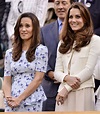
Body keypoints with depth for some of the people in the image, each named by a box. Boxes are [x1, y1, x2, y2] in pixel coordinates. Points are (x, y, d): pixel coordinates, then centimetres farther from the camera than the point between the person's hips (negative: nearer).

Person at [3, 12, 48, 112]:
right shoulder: (10, 53, 12)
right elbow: (7, 81, 9)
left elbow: (38, 79, -6)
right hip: (12, 103, 3)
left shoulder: (41, 50, 0)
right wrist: (8, 98, -9)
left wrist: (20, 98, -11)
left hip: (32, 102, -3)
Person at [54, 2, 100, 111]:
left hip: (83, 93, -4)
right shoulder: (63, 43, 19)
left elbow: (89, 69, -4)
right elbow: (57, 71, 14)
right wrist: (66, 78, -10)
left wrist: (66, 88, -7)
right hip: (63, 94, 4)